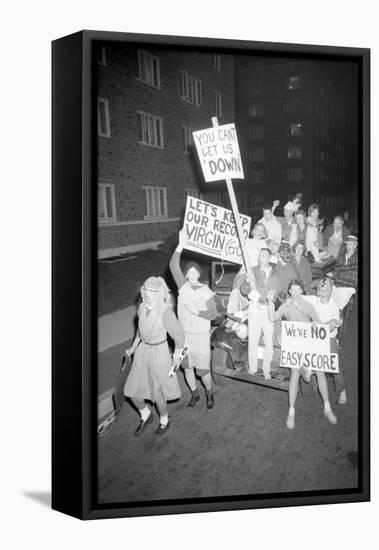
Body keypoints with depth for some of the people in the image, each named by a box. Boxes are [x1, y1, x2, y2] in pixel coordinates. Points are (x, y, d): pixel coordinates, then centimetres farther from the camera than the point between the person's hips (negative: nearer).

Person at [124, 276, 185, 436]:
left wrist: (176, 357, -5)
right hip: (142, 351, 6)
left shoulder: (165, 312, -24)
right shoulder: (142, 308, -4)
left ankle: (164, 421, 40)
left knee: (157, 393, 9)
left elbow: (179, 335, -15)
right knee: (132, 390, 10)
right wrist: (133, 347, 18)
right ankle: (146, 415, 39)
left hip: (159, 352, -6)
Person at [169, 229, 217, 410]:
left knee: (203, 369, 4)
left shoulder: (206, 292, -10)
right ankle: (194, 394, 37)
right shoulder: (183, 286, -5)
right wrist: (181, 245, -28)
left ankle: (209, 393, 32)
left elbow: (213, 314, -7)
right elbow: (173, 266, -17)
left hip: (201, 335, -3)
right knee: (187, 367, 15)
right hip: (184, 334, 3)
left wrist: (197, 312, -22)